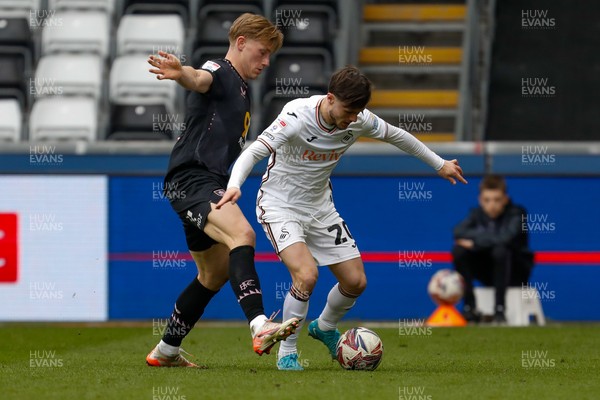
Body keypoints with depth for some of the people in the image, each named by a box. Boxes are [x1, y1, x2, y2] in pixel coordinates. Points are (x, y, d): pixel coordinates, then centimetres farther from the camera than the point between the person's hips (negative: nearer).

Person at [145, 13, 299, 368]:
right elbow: (199, 79, -33)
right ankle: (260, 327, -49)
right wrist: (180, 73, -56)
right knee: (242, 234, -33)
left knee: (214, 275, 20)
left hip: (211, 185, 11)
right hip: (191, 179, -11)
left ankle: (166, 351, 34)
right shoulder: (219, 73, -7)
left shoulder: (243, 88, 23)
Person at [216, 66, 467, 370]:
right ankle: (287, 354, -8)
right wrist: (234, 185, -54)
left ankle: (325, 328, 37)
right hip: (280, 205, -6)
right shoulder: (298, 116, -28)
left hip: (320, 207, 6)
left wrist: (439, 164, 17)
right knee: (307, 275, -27)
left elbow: (395, 136, 8)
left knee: (356, 282, 4)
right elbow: (254, 152, -35)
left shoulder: (360, 120, -11)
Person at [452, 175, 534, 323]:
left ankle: (499, 309, -31)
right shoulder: (477, 214, 0)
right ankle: (469, 307, -14)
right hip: (488, 274, 5)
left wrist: (475, 241, -23)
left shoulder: (516, 214, -14)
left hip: (516, 273, -4)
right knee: (459, 251, -17)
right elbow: (458, 232, -16)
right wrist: (489, 237, -27)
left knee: (500, 250, -35)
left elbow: (506, 238, -32)